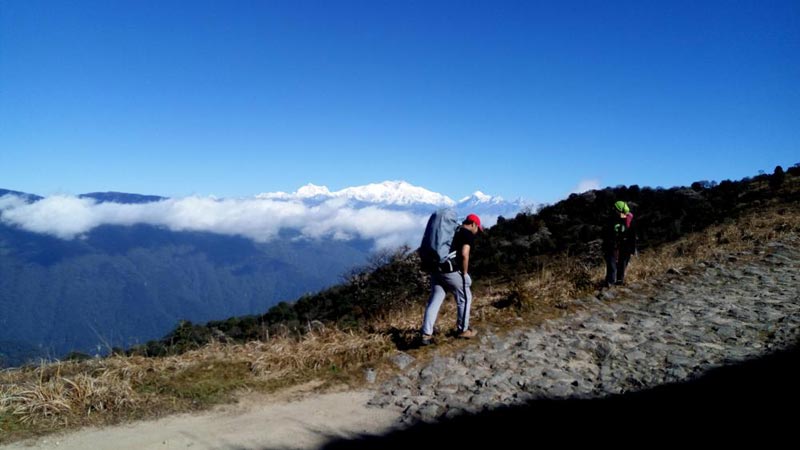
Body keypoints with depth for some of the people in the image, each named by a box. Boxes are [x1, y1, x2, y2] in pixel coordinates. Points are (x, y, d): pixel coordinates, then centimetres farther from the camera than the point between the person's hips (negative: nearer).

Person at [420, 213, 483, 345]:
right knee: (464, 299, 12)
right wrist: (465, 273, -9)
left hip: (437, 270, 7)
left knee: (434, 301, 7)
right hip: (452, 271, -7)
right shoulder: (468, 234, -4)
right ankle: (463, 330, 21)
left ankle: (426, 334, 3)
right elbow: (464, 254, -18)